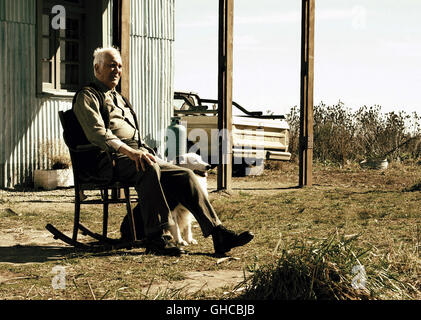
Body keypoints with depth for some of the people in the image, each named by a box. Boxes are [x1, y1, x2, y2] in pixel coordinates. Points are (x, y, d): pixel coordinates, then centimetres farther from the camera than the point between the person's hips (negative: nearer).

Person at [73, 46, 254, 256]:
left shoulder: (119, 98, 33)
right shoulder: (87, 96, 5)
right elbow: (97, 134, -14)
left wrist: (147, 153, 14)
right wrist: (128, 151, -27)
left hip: (137, 156, 8)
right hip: (112, 160, -8)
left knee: (184, 176, -11)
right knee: (148, 168, -38)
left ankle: (218, 233, -15)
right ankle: (155, 237, -36)